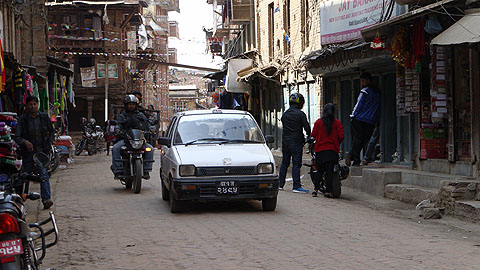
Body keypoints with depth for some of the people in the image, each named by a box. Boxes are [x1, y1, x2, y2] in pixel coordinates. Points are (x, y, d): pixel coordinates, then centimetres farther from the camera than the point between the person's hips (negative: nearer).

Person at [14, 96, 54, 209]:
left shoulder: (44, 117, 6)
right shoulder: (23, 119, 0)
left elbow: (52, 133, 18)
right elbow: (17, 137, -4)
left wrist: (48, 145, 4)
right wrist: (25, 142, -24)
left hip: (41, 150, 0)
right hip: (27, 151, 0)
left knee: (44, 174, -13)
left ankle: (46, 199, -22)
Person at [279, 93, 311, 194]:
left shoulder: (285, 114, 8)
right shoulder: (300, 114, -10)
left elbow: (284, 127, 13)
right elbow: (307, 127, -10)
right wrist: (309, 136, 9)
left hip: (285, 141, 6)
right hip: (296, 142, -6)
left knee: (284, 163, 15)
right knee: (296, 164, -5)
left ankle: (280, 184, 18)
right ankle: (296, 186, -7)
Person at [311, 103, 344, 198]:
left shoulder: (318, 122, 0)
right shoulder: (337, 123, -2)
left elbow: (313, 134, 2)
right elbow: (341, 136, -4)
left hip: (320, 149, 1)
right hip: (332, 150, -1)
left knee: (320, 171, 9)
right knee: (330, 171, 0)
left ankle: (316, 189, -4)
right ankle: (328, 191, -5)